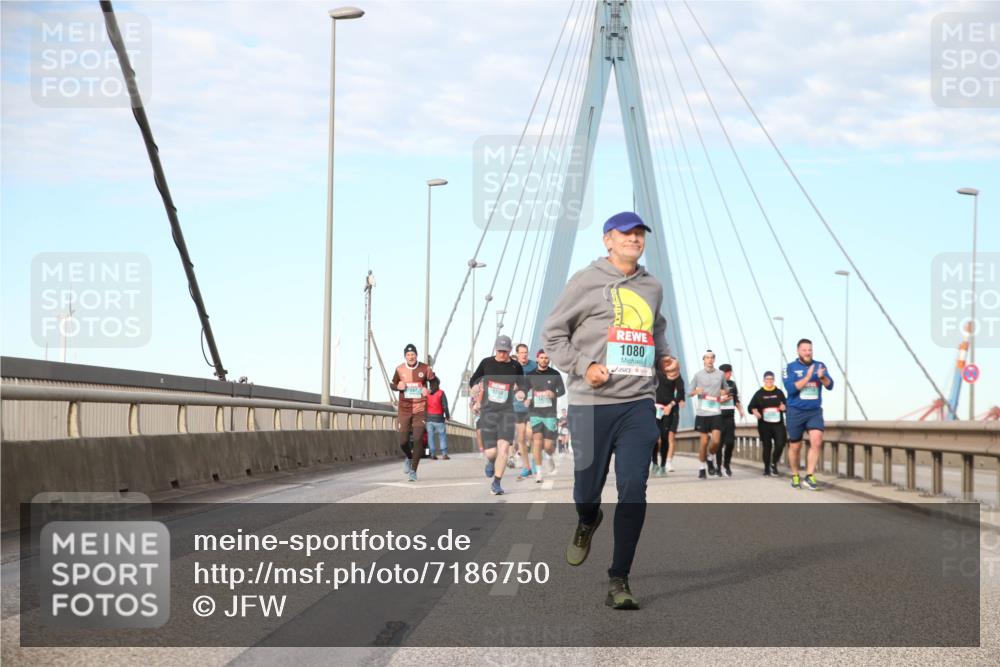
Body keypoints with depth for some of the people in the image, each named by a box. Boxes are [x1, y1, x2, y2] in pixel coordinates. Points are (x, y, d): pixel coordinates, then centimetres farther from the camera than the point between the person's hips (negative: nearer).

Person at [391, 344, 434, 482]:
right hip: (404, 409, 2)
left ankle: (413, 470, 2)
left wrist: (428, 389, -12)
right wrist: (398, 386, -9)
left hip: (420, 409, -2)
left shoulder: (425, 369, -4)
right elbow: (393, 384, 15)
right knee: (403, 441, -1)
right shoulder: (400, 369, 1)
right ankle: (409, 458, 34)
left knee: (418, 440, -10)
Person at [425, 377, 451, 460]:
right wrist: (447, 416, 6)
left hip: (429, 418, 3)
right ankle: (444, 454, -4)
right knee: (442, 435, 3)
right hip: (438, 418, -3)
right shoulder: (441, 393, -6)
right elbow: (445, 406, -7)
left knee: (431, 436, 5)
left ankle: (432, 454, 2)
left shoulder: (426, 393, 3)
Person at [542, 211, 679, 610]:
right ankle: (587, 523, 44)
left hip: (639, 403, 3)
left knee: (633, 491, -6)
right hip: (591, 402, -3)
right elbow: (552, 333, 1)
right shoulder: (586, 281, -1)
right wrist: (583, 367, -12)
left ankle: (619, 581, -1)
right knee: (587, 488, 6)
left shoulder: (652, 288, 14)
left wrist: (665, 358, 11)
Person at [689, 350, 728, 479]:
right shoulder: (698, 375, 4)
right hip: (702, 412, -1)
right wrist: (696, 392, -11)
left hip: (716, 412, 1)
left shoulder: (720, 374, 7)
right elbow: (690, 393, 10)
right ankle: (702, 468, 13)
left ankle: (709, 460, 19)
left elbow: (725, 389, 23)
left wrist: (724, 394, 2)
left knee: (716, 441, -10)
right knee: (703, 441, 0)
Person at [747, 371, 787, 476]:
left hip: (778, 423, 1)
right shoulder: (759, 393, 4)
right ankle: (767, 468, 15)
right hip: (764, 424, -1)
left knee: (780, 443, -14)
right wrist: (754, 411, -20)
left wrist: (784, 408, -8)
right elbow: (750, 406, 2)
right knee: (766, 446, 3)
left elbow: (786, 406, 16)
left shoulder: (779, 392, 9)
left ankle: (774, 463, 9)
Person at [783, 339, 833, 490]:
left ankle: (809, 476, -13)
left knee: (817, 441, -19)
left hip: (815, 411, 1)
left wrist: (822, 377, -25)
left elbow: (830, 385, -4)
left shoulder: (820, 365, 4)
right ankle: (795, 476, 28)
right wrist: (808, 377, -23)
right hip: (796, 411, -1)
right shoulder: (791, 368, -4)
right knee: (795, 446, 8)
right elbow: (791, 388, -16)